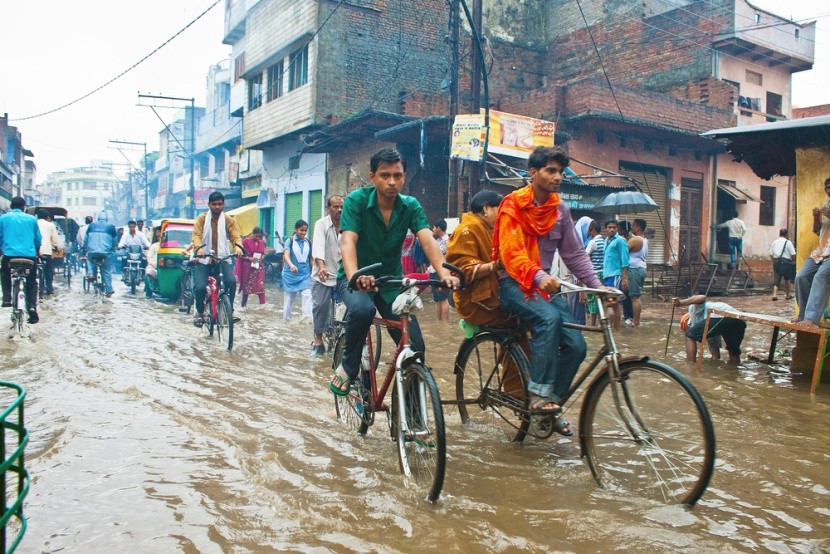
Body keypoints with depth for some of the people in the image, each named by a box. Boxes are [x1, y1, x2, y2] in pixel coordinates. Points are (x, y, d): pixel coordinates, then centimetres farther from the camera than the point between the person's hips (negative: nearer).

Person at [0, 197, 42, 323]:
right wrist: (36, 251, 30)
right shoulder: (31, 219, 8)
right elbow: (38, 239, 12)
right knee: (31, 282, 14)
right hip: (30, 256, 0)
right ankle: (32, 306, -5)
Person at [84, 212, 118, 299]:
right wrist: (113, 249, 33)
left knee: (89, 258, 34)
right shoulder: (111, 226, 11)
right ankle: (109, 292, 8)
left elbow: (86, 239, 20)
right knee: (107, 271, 8)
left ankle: (90, 272, 10)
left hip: (92, 251, 1)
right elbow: (114, 240, 19)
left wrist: (85, 249, 31)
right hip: (106, 252, -1)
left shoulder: (91, 225, 15)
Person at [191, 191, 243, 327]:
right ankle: (200, 312, 11)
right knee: (200, 286, -17)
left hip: (223, 258, 0)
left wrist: (237, 247, -29)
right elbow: (196, 235, -9)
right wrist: (199, 248, -31)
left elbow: (235, 236, -5)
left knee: (232, 281, -25)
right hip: (205, 258, 0)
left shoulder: (229, 221, 5)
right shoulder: (202, 219, 3)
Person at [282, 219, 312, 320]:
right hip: (291, 274, -2)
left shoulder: (308, 242, 3)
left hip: (305, 275, 2)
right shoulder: (290, 241, -7)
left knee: (307, 296, -12)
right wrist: (291, 265, -41)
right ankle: (286, 319, 23)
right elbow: (286, 255, -21)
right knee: (289, 298, 10)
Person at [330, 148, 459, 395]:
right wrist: (355, 276, -50)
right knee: (362, 309, -38)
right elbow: (347, 241, -30)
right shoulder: (357, 200, -16)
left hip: (391, 281, 3)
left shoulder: (411, 206, -8)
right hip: (356, 279, -3)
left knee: (415, 348, -8)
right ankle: (348, 366, -11)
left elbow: (428, 241, -23)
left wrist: (444, 272, -43)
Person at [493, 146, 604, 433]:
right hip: (513, 284, -6)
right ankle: (539, 393, -24)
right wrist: (538, 276, -38)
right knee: (549, 317, -35)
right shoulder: (513, 205, -8)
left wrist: (597, 285, -3)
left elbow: (574, 253, 9)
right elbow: (512, 253, -21)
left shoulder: (560, 210, 9)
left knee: (576, 345, -10)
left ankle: (552, 403, 10)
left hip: (545, 285, 6)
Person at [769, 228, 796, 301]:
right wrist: (793, 261, 9)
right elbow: (793, 254, -8)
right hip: (786, 262, -3)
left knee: (777, 279, 3)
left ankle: (775, 294, -13)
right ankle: (788, 295, 21)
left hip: (776, 262, 3)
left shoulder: (774, 242, 8)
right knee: (787, 279, 12)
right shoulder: (788, 242, -5)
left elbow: (771, 254, 7)